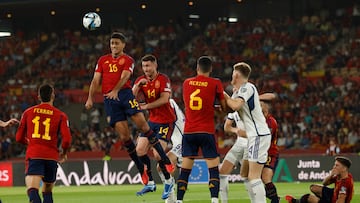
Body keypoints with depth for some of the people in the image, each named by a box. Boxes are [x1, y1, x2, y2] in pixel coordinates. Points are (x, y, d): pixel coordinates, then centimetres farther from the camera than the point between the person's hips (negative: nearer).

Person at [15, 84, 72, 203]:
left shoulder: (28, 112, 9)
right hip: (52, 156, 1)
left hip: (33, 155, -1)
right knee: (47, 191, 21)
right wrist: (63, 154, 15)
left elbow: (19, 138, 14)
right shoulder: (60, 115, 4)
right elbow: (67, 139, -6)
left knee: (32, 189, -19)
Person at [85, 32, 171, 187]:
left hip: (124, 94, -3)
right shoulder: (103, 60, 21)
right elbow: (96, 80, 16)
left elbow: (125, 77, -8)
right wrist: (90, 98, 3)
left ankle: (165, 160, -12)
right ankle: (142, 170, 4)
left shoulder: (127, 60, 9)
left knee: (143, 125, -16)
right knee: (124, 136, -4)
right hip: (109, 99, 3)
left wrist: (116, 90, -25)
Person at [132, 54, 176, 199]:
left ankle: (169, 180, 9)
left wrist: (146, 106, -21)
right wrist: (138, 85, -22)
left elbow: (164, 99, -22)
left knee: (158, 154, -15)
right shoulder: (141, 80, 4)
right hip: (152, 120, 7)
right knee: (140, 150, -2)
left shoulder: (163, 79, -13)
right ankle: (150, 183, 10)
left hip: (166, 120, -7)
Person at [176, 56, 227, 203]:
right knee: (213, 169, 1)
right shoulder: (215, 83, -3)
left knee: (185, 171, 6)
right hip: (207, 132, -3)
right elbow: (224, 106, 2)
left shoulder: (186, 83, 8)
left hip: (188, 131, 3)